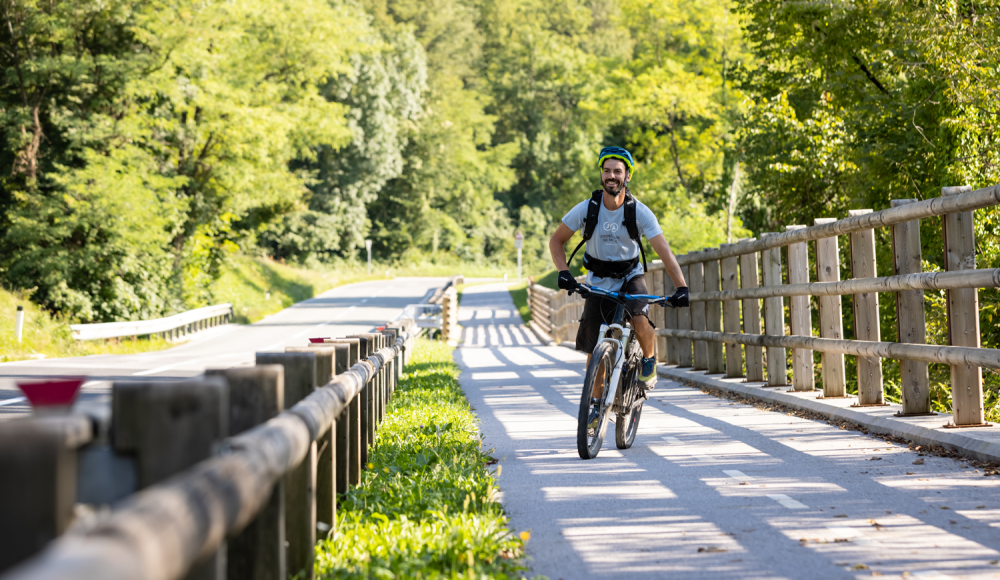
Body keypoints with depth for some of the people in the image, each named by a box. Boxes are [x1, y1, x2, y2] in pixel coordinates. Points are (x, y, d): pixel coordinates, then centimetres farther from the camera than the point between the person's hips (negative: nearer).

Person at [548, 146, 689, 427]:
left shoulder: (639, 212, -20)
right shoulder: (586, 209, -17)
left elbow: (664, 251, -25)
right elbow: (556, 240, -6)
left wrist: (681, 287, -37)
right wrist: (564, 272, -23)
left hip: (630, 276, -1)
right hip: (598, 281, 1)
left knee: (640, 320, -31)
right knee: (595, 347, -2)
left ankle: (649, 362, 1)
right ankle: (596, 402, 17)